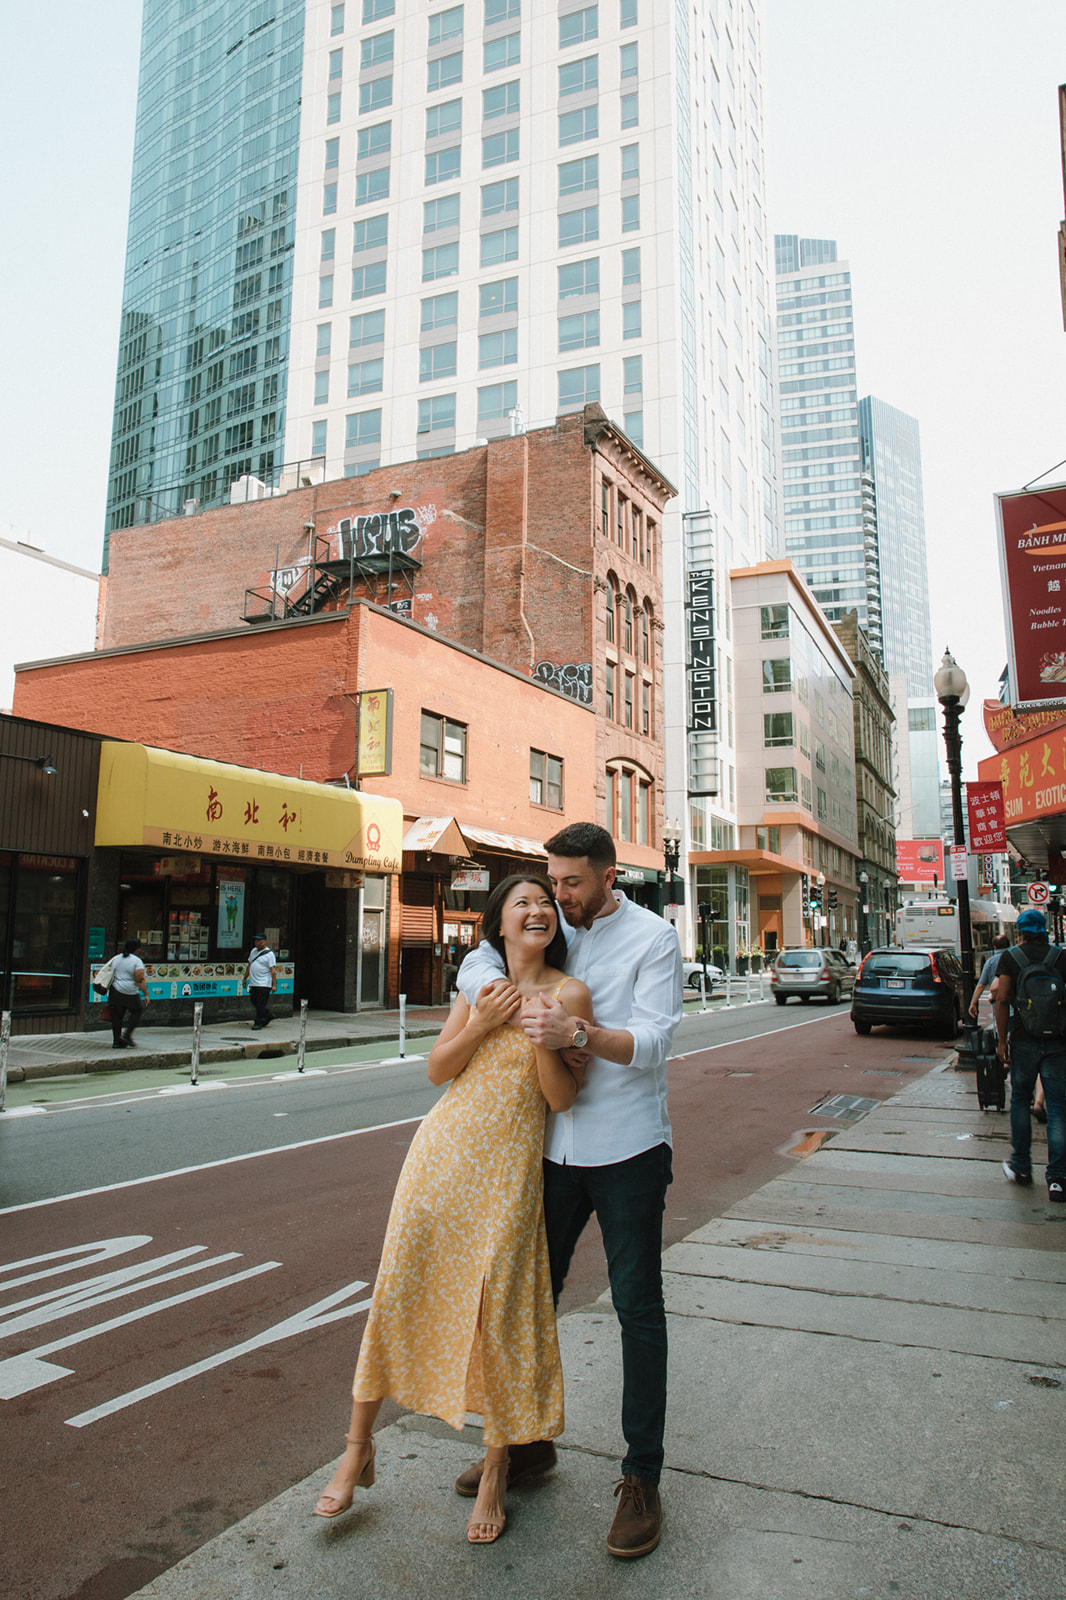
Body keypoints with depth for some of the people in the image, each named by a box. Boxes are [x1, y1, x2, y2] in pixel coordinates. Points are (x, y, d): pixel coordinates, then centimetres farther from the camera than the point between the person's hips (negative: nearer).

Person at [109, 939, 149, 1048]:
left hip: (115, 991, 6)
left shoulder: (117, 958, 10)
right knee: (137, 1010, 13)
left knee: (117, 1015, 10)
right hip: (130, 993, -6)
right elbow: (140, 980, -16)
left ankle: (116, 1041, 11)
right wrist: (146, 994, -12)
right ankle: (127, 1034, 3)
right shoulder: (137, 961, -12)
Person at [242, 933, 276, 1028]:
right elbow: (249, 965, 24)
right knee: (254, 1002, 11)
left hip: (264, 984, -8)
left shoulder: (269, 954, -8)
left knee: (261, 1004, -5)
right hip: (253, 983, 8)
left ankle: (258, 1022, 3)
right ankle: (268, 1016, 27)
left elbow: (273, 970, -12)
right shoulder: (253, 951, 14)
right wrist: (245, 978, 22)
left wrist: (274, 985, -17)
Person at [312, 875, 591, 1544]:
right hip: (444, 1150, 3)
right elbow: (438, 1069, 4)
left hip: (509, 1168, -3)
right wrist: (482, 1024, -11)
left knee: (499, 1309, 3)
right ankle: (359, 1446, 25)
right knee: (399, 1289, 6)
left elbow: (562, 1099, -7)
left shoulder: (569, 994, -5)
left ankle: (497, 1469, 25)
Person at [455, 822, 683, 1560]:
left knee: (638, 1307, 4)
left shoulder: (654, 938, -8)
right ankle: (528, 1441, 35)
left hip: (627, 1149, -5)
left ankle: (642, 1478, 18)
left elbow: (650, 1042, -17)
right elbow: (474, 970, 3)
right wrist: (531, 1016, -15)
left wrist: (580, 1033, -35)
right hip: (555, 1145, 5)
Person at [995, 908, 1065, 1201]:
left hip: (1024, 1041, 0)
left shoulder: (1010, 957, 0)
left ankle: (1021, 1167, 22)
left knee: (1020, 1100, 16)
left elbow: (1002, 999, -6)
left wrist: (1002, 1040, 0)